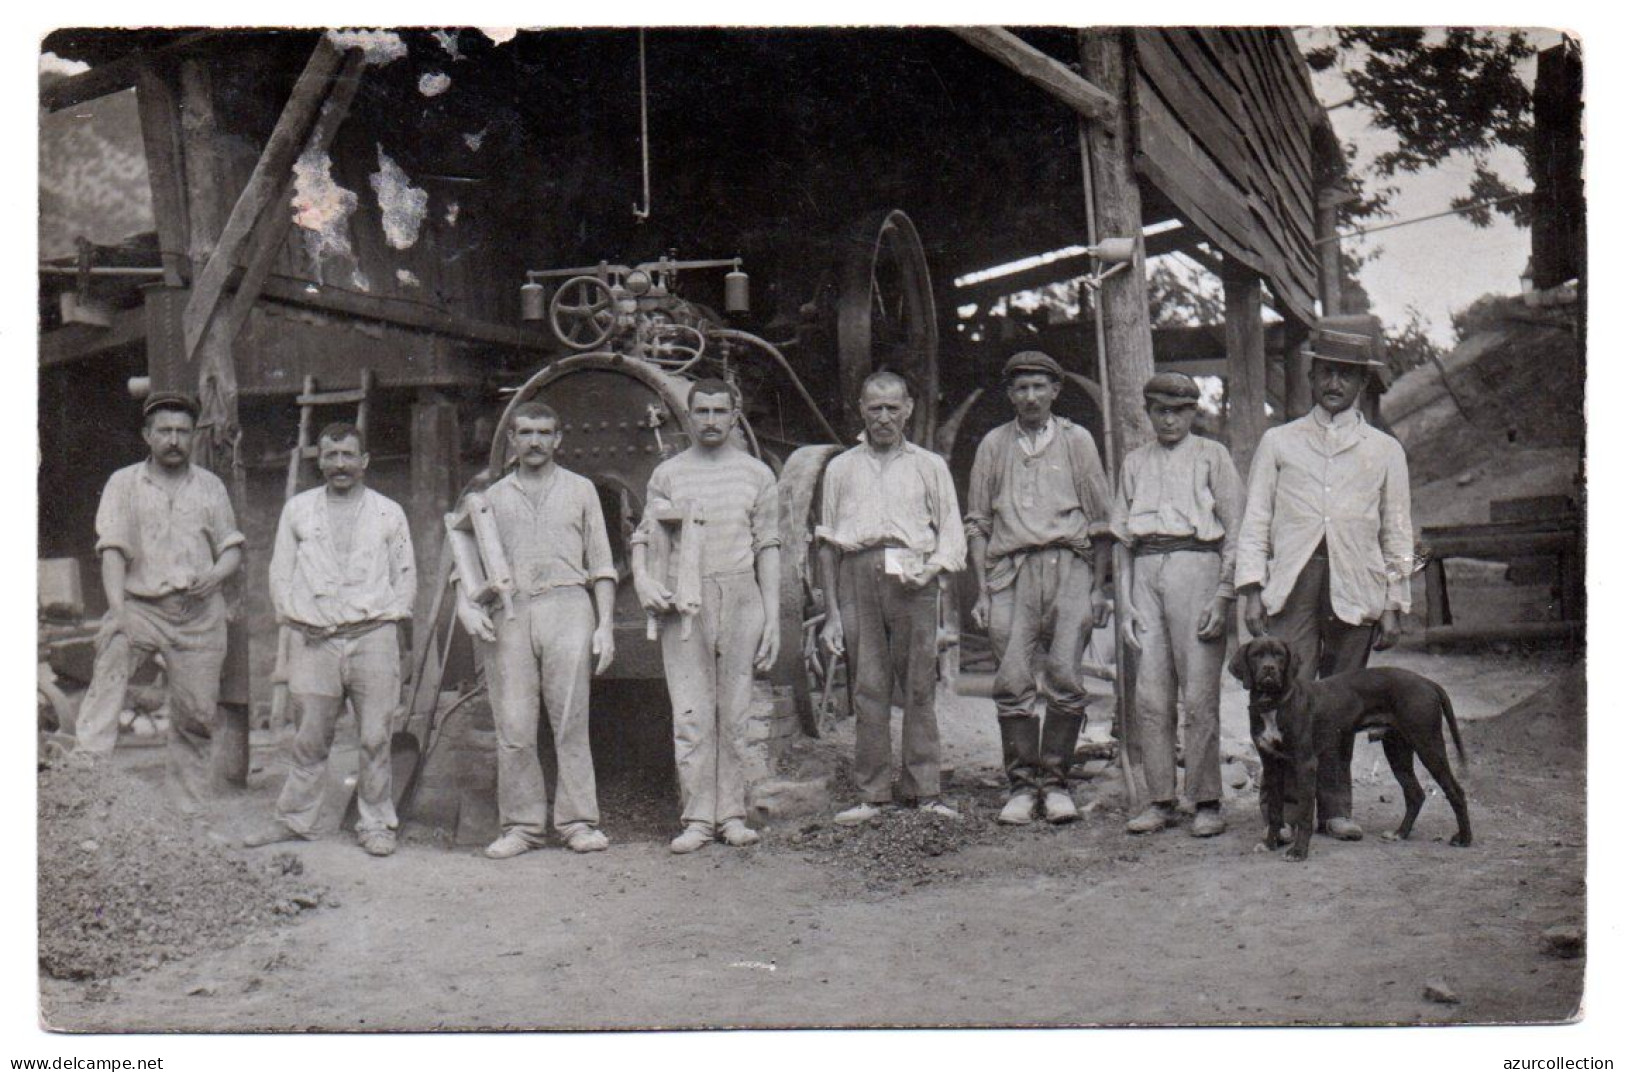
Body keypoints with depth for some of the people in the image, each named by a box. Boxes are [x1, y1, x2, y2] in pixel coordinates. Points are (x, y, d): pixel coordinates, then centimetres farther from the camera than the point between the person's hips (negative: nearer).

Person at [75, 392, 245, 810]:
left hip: (199, 613, 1)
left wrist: (215, 575, -10)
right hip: (140, 606, -1)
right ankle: (86, 762, -38)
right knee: (110, 663, -29)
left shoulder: (210, 486, 12)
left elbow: (232, 547, 14)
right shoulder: (123, 483, 5)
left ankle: (188, 807, 15)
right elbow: (113, 550, -5)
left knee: (196, 712, 2)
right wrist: (117, 608, -20)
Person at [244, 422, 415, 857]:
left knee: (375, 736, -1)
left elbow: (406, 574, 14)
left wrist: (389, 614, 1)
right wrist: (297, 617, 2)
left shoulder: (389, 512, 11)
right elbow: (280, 571, 14)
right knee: (310, 736, 3)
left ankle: (376, 824, 9)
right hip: (313, 640, 1)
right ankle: (295, 819, 17)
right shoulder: (297, 509, 13)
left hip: (373, 637, 0)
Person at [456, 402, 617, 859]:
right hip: (508, 615, 1)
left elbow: (601, 564, 13)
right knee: (513, 726, -3)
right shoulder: (493, 497, 20)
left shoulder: (580, 490, 16)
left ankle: (577, 821, -2)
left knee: (570, 720, -7)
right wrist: (467, 605, -3)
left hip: (567, 604, -1)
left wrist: (605, 624, 3)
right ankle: (522, 824, 4)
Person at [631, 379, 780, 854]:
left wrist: (772, 616, 4)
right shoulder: (667, 474, 10)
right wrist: (642, 578, -10)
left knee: (734, 713, 2)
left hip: (741, 597, 1)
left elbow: (767, 547, 10)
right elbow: (643, 535, 12)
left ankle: (731, 814, 9)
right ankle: (697, 819, 1)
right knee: (691, 714, -4)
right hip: (682, 602, 0)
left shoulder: (757, 475, 10)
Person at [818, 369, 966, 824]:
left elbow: (952, 534, 13)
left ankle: (925, 791, 2)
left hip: (912, 581, 0)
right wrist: (831, 612, 7)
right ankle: (871, 795, 2)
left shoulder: (929, 465, 16)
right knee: (867, 687, -3)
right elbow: (826, 543, 14)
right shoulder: (841, 468, 17)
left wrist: (928, 569, -8)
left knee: (920, 685, -4)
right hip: (857, 577, 1)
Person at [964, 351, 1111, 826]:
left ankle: (1055, 782, 3)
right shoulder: (993, 445, 14)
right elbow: (977, 523, 15)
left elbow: (1099, 517, 12)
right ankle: (1021, 785, 4)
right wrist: (982, 592, 7)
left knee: (1066, 677, -10)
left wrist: (1099, 587, 6)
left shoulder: (1076, 440, 11)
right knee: (1012, 683, -6)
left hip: (1068, 564, -1)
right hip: (1011, 570, 1)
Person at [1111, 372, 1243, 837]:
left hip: (1196, 567, -4)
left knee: (1200, 694, -7)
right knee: (1150, 695, 0)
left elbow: (1234, 531, 3)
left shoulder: (1212, 456, 8)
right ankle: (1160, 801, 6)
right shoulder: (1135, 462, 18)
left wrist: (1223, 596, -7)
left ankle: (1207, 802, 0)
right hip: (1146, 573, 4)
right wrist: (1125, 604, 10)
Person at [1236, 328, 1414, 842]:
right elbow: (1255, 523, 10)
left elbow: (1397, 535, 15)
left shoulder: (1385, 450, 16)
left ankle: (1336, 806, 11)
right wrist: (1251, 591, 0)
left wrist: (1394, 606, 8)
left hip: (1355, 587, 1)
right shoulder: (1278, 443, 14)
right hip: (1291, 583, -1)